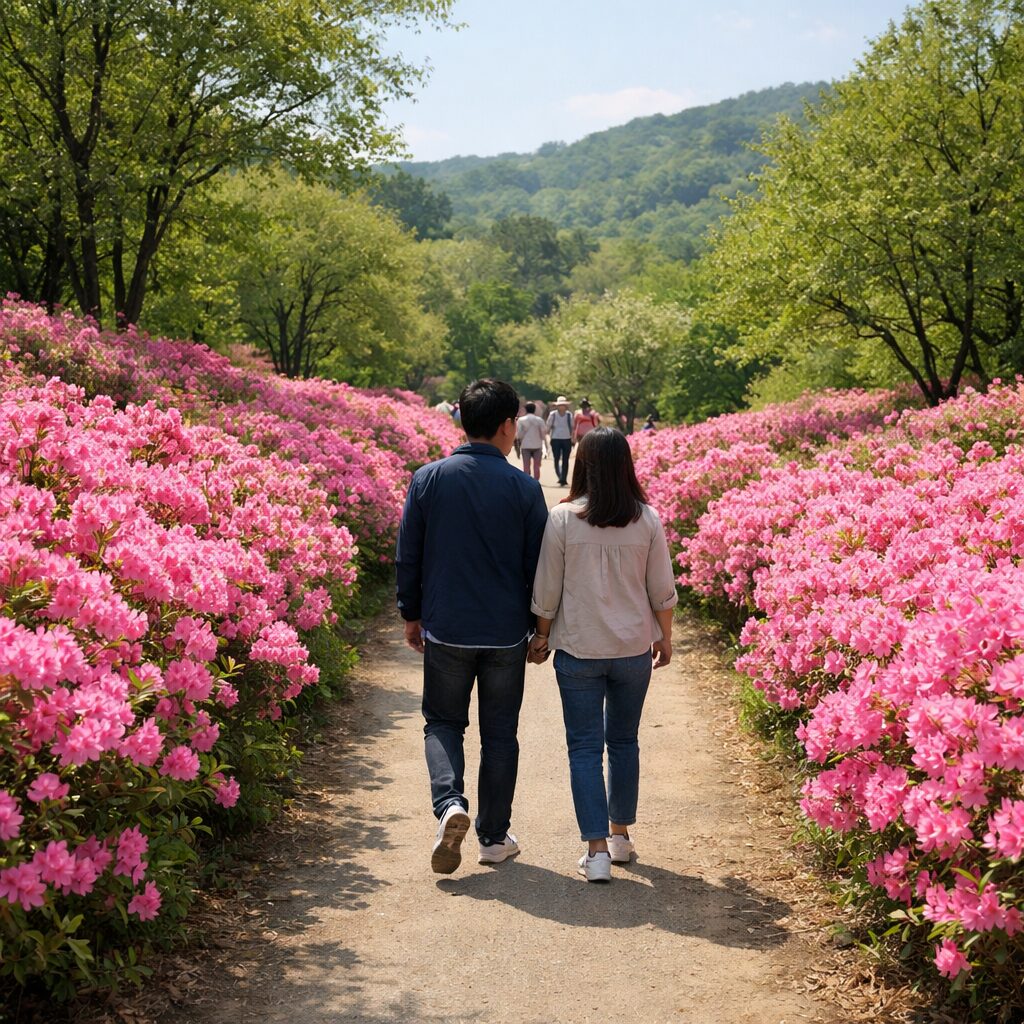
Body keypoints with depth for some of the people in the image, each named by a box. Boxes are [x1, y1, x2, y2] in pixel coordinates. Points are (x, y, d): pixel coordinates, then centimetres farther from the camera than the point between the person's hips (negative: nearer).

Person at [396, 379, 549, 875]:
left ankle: (449, 802, -9)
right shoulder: (524, 488, -7)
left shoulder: (428, 479, -4)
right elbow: (537, 565, -1)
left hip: (446, 629, 0)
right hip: (507, 632, 0)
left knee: (443, 721, 16)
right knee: (499, 732, 12)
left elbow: (408, 556, 1)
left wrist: (411, 615, 14)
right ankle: (494, 837, 18)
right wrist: (540, 628, 11)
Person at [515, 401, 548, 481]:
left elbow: (519, 435, -5)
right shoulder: (539, 420, -3)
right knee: (536, 466, 6)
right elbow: (543, 434, -1)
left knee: (526, 466, 3)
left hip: (525, 445, 0)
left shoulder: (521, 420, -4)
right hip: (537, 445, 0)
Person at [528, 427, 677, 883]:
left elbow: (547, 589, -5)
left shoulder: (563, 518, -11)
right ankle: (620, 835, 29)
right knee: (624, 742, 18)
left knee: (584, 746, 4)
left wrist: (542, 636, 10)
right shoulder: (647, 521, -5)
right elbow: (662, 590, 2)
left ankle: (597, 849, -1)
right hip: (634, 649, 2)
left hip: (578, 649, -2)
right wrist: (665, 636, 17)